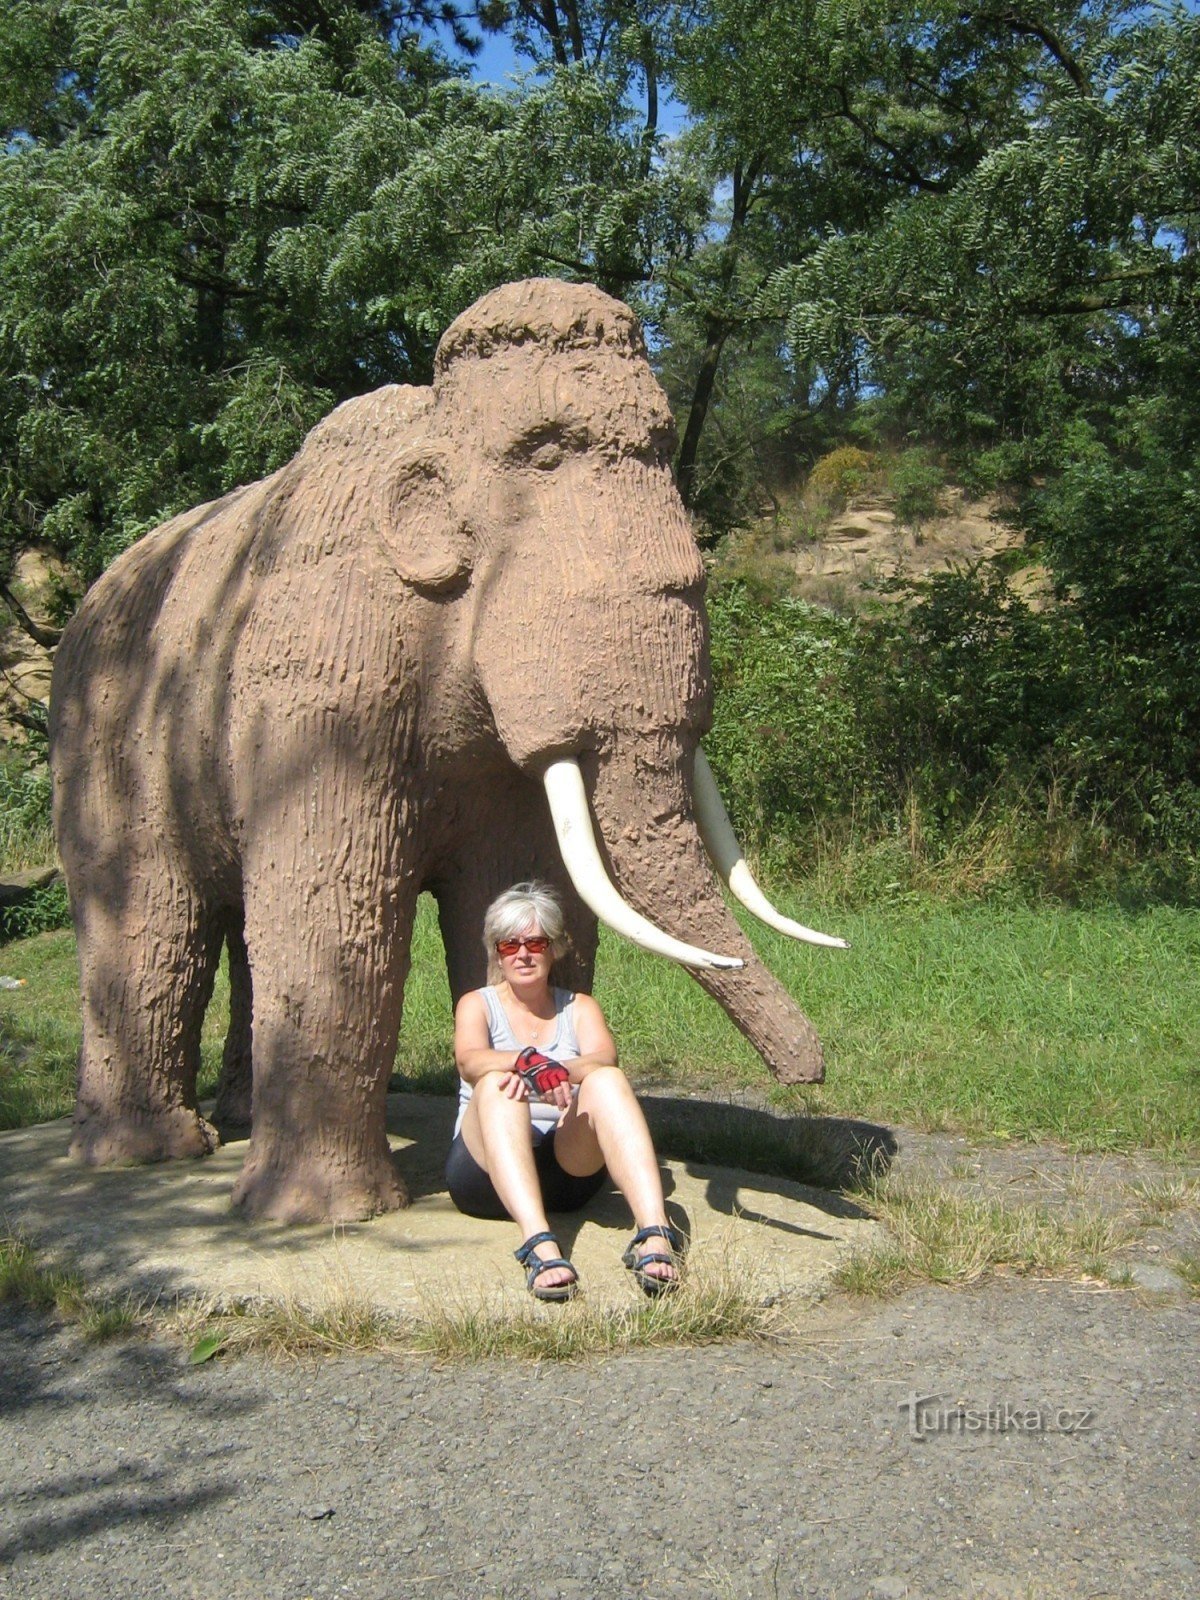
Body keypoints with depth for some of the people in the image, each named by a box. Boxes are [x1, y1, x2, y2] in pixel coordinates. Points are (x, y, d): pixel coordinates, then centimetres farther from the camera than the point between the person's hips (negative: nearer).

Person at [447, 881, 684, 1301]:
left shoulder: (580, 1008, 14)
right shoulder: (478, 1005, 10)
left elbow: (604, 1059, -10)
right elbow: (470, 1061, -15)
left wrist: (555, 1073, -32)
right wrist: (529, 1062, -36)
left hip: (570, 1167, 1)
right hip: (487, 1170, -1)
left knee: (607, 1080, -26)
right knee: (496, 1086, -31)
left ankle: (655, 1236, -44)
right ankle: (539, 1246, -52)